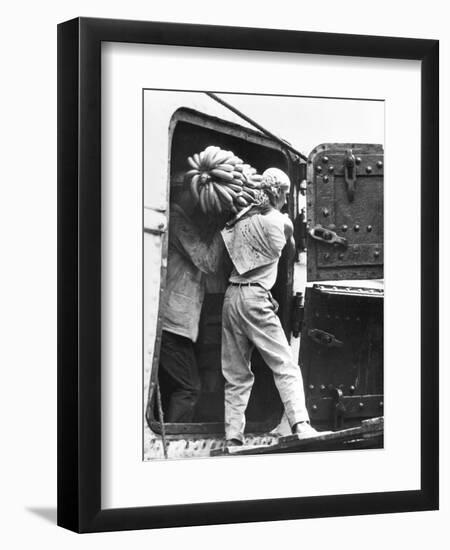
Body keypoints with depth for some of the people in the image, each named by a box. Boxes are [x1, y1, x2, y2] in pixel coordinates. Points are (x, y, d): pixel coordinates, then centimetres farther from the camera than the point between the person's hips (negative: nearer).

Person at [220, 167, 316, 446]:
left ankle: (233, 437, 1)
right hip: (255, 297, -5)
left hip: (231, 295, 5)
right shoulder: (282, 221, 0)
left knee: (237, 375, 8)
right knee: (286, 366, -4)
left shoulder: (241, 220, 13)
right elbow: (292, 248, 19)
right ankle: (301, 425, -19)